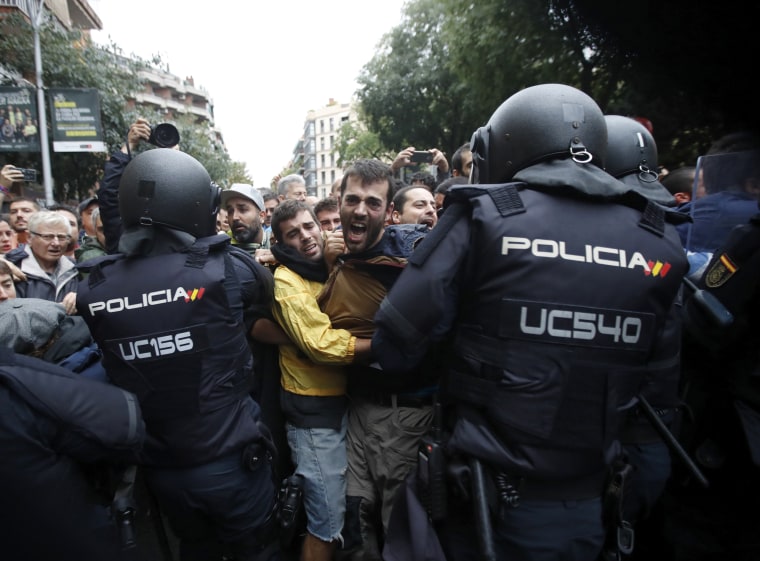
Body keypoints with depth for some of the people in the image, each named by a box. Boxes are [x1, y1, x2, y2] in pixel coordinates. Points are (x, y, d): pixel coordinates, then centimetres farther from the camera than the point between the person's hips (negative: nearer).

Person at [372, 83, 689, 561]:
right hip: (588, 508, 4)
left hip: (490, 503, -3)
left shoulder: (485, 216, -15)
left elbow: (394, 347, -14)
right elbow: (660, 374, 5)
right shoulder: (659, 240, -3)